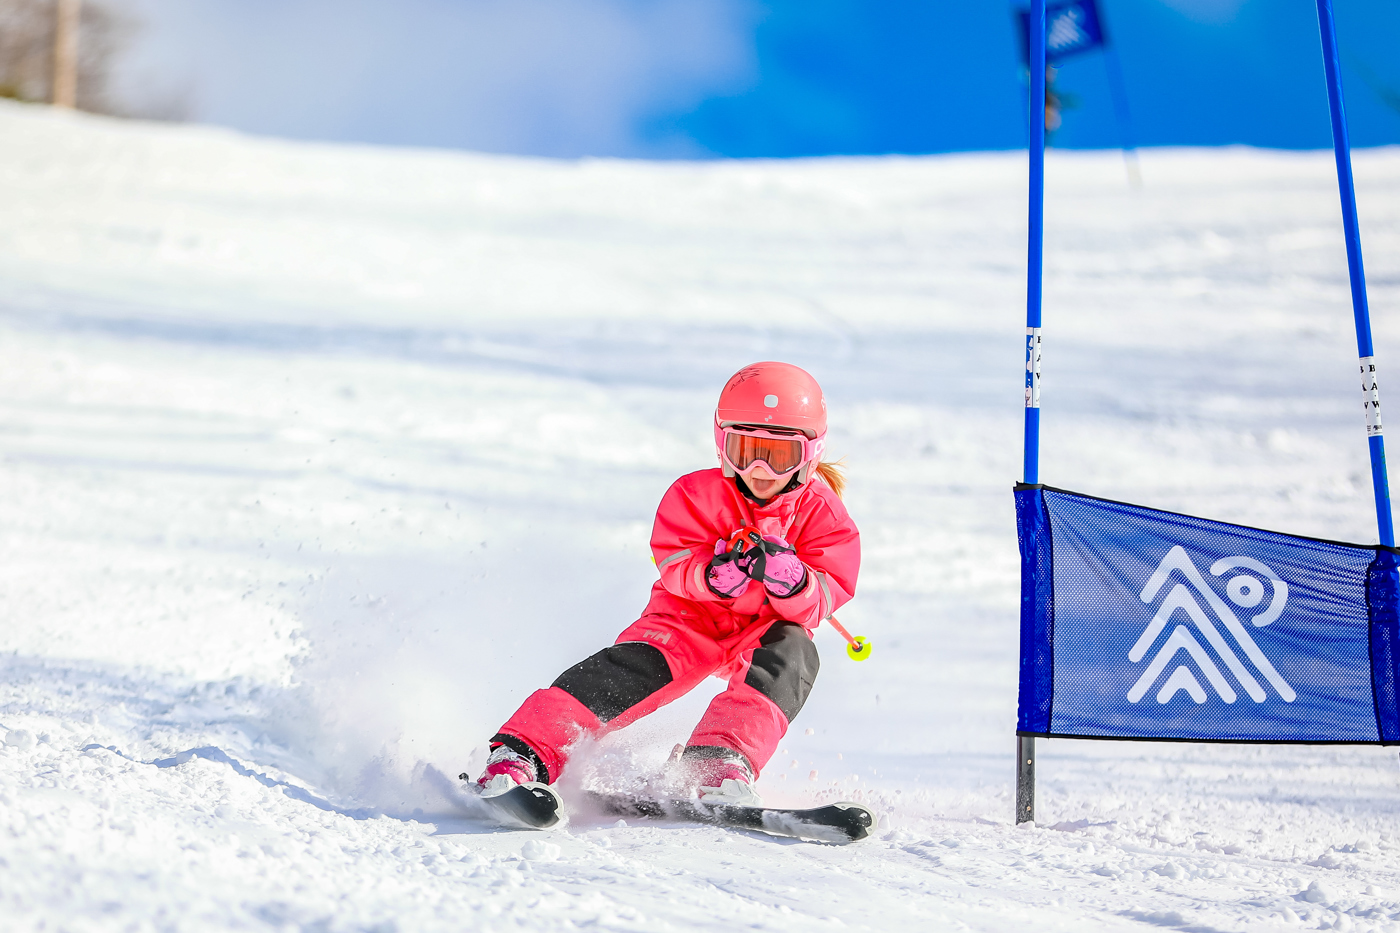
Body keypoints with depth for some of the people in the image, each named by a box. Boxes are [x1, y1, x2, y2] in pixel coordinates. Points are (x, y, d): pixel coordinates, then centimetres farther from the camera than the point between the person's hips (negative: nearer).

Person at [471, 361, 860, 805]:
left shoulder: (822, 511, -9)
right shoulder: (696, 494, -9)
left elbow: (819, 601, -18)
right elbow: (673, 563, -19)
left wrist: (790, 581, -42)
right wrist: (711, 573, -42)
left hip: (764, 631, 1)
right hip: (691, 616, -1)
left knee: (792, 652, -33)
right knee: (635, 666, -29)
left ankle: (716, 763, -49)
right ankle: (522, 754, -38)